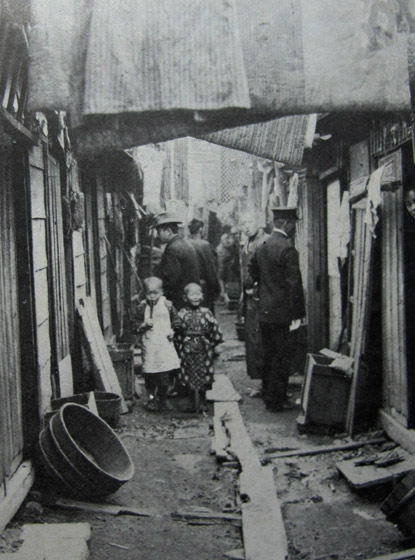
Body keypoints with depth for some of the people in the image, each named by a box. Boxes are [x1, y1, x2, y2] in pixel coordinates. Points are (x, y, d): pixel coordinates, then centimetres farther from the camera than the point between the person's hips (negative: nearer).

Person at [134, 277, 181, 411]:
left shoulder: (167, 305, 3)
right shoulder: (142, 308, 0)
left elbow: (176, 320, 13)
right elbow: (136, 326, 2)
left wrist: (172, 330, -2)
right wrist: (144, 325, -17)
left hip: (165, 343, 1)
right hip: (149, 344, -1)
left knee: (166, 373, 1)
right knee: (150, 373, 1)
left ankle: (162, 398, 19)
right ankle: (151, 398, 18)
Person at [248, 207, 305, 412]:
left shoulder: (262, 247, 7)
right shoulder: (287, 249, -18)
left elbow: (252, 269, 22)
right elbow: (294, 283, -19)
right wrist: (297, 314, -15)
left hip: (264, 311, 8)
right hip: (281, 312, -8)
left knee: (268, 354, 19)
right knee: (281, 357, 1)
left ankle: (267, 393, 30)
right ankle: (276, 400, 7)